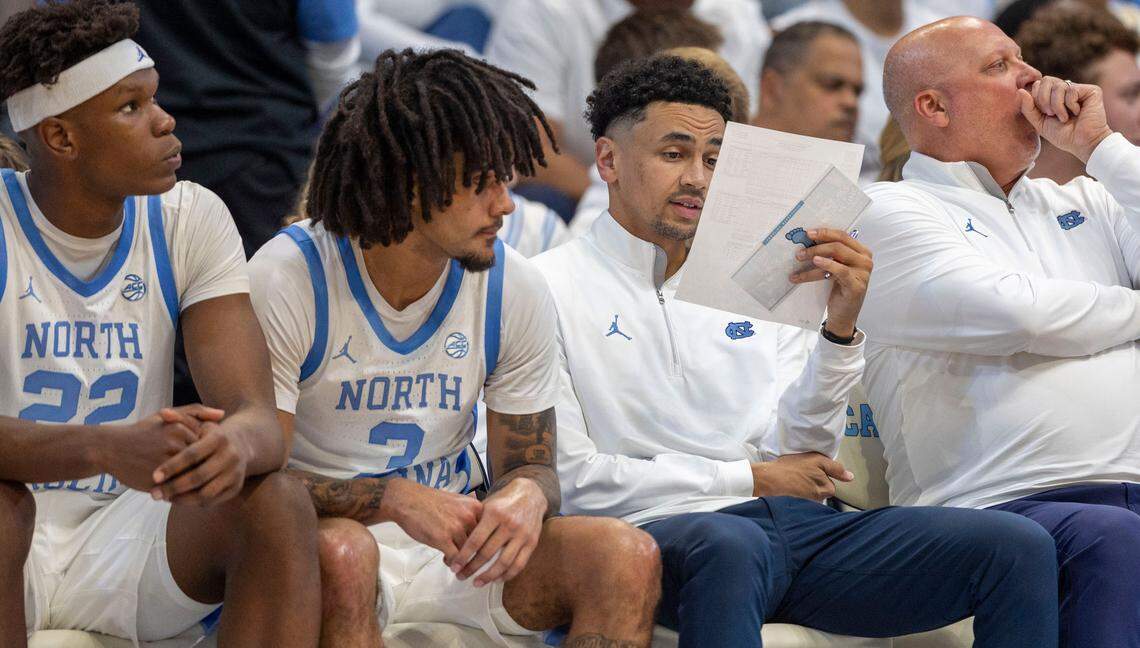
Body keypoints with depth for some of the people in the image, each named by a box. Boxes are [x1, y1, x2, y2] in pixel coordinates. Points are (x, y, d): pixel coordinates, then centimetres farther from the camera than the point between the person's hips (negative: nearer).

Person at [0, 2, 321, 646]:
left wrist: (236, 444, -39)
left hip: (129, 545, 3)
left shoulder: (192, 220, -2)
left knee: (280, 506, -24)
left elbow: (260, 422, -12)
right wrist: (107, 449, -45)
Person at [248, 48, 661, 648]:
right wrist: (393, 499, -31)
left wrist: (525, 496, -19)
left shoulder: (514, 291, 1)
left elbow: (531, 464, 9)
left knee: (627, 556, -22)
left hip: (456, 543, 4)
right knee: (340, 553, -41)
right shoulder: (289, 281, -13)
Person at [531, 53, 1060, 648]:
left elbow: (801, 452, 13)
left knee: (1018, 548, -16)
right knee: (733, 546, -43)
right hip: (664, 531, -5)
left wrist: (840, 329, -5)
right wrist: (750, 480, 2)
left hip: (800, 526, 5)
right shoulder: (553, 288, 6)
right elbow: (568, 477, -3)